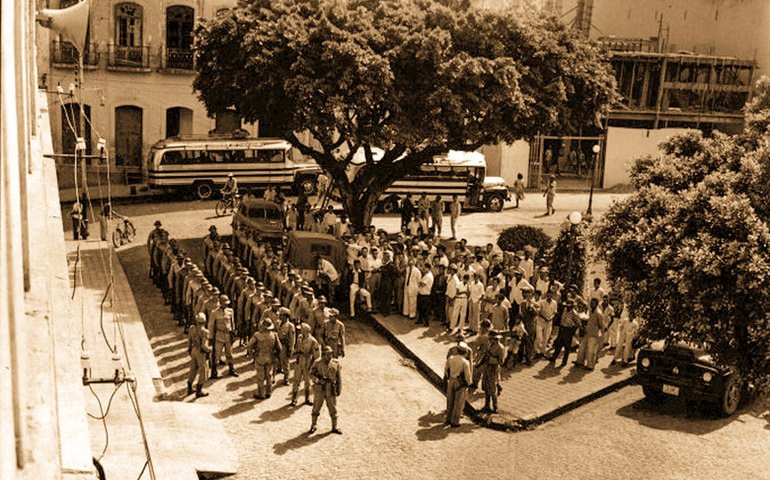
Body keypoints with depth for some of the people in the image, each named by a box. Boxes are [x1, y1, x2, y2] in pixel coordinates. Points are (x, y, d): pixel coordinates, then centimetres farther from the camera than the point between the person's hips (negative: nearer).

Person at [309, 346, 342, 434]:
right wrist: (317, 379, -22)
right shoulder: (317, 363, -8)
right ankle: (313, 426, 23)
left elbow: (339, 378, 4)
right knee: (316, 408, 7)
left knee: (333, 409, 8)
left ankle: (334, 427, 21)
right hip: (319, 390, -1)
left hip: (331, 390, 2)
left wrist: (339, 389, 2)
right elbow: (311, 374, -3)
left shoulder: (336, 364, -2)